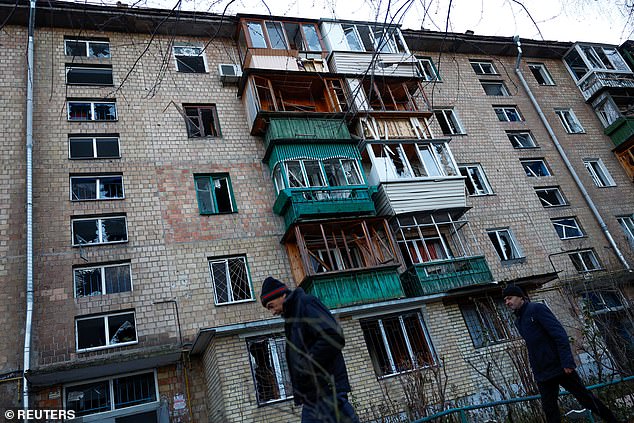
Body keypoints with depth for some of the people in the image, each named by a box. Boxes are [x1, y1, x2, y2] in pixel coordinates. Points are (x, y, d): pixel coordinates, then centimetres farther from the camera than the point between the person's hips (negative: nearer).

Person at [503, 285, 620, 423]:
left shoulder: (537, 308, -9)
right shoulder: (518, 321, 13)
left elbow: (559, 334, -16)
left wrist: (567, 362, -23)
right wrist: (535, 371, 12)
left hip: (560, 367, -7)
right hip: (541, 374, 7)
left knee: (585, 397, 4)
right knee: (549, 410, 5)